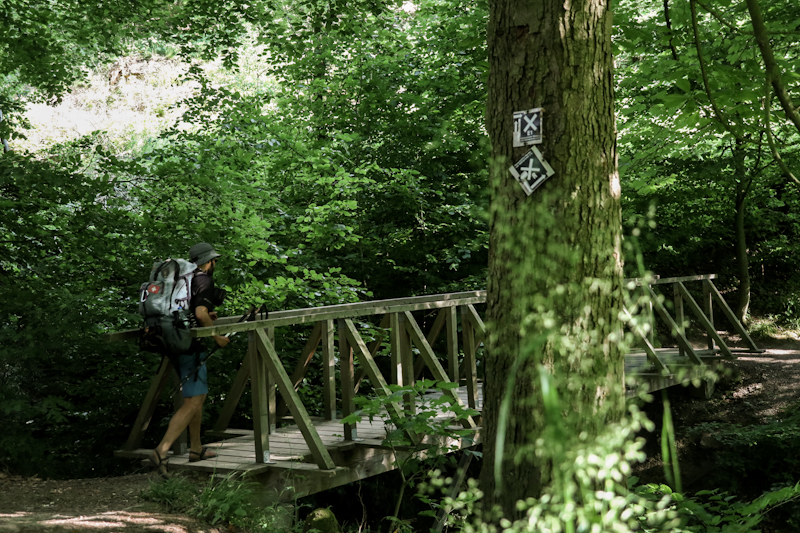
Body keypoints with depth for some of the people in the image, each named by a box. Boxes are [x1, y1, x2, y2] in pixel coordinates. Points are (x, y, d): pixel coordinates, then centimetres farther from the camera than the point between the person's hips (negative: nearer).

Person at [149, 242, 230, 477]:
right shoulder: (204, 280, -10)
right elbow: (201, 313, -22)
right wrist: (217, 337, -10)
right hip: (191, 346, -10)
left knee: (199, 396, 20)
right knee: (192, 403, -10)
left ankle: (196, 449, 28)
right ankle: (161, 451, -18)